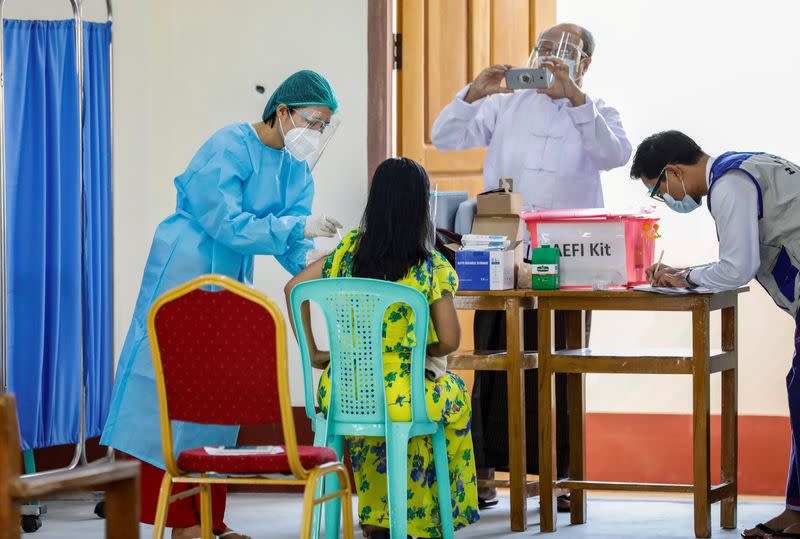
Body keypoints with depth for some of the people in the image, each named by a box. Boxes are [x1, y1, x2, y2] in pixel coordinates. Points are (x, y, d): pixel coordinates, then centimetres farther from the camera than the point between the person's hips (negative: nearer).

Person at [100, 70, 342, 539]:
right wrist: (296, 227, -28)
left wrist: (308, 262, -19)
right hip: (188, 268, -8)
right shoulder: (229, 148, -20)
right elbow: (227, 223, -25)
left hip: (233, 274, 9)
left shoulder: (295, 165, 5)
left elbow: (291, 234, 2)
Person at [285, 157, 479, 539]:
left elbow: (293, 288, 7)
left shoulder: (349, 251, 2)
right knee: (455, 396, 29)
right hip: (399, 395, -3)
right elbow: (449, 341, -9)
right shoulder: (431, 266, -9)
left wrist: (313, 353, 11)